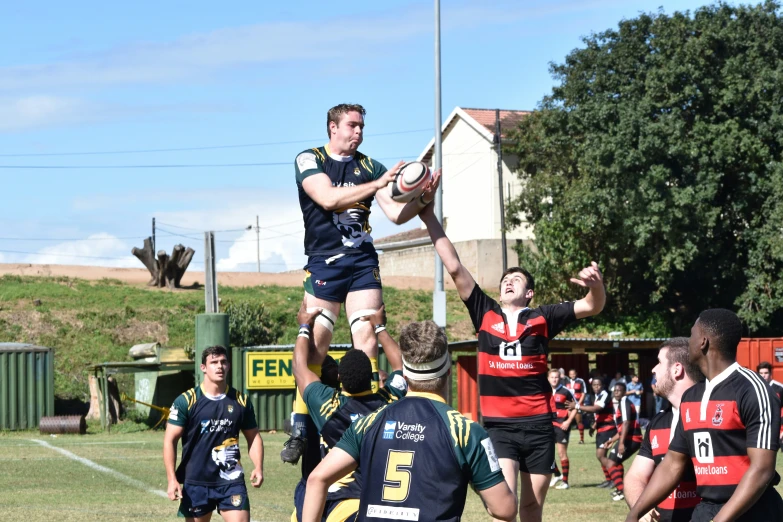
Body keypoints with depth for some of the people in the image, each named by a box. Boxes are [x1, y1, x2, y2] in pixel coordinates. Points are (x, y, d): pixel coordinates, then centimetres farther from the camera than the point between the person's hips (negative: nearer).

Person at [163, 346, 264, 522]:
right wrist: (172, 479, -12)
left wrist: (258, 467, -2)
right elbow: (170, 440, -4)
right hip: (195, 481, -1)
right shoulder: (186, 401, -4)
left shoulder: (241, 401, 5)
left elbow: (253, 436, 15)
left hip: (231, 480, 1)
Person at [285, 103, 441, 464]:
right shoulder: (309, 160, 1)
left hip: (363, 261, 3)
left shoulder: (369, 166, 11)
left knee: (367, 335, -8)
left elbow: (396, 214, 6)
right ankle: (300, 430, -1)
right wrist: (379, 184, -23)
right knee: (315, 341, -6)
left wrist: (422, 200, -14)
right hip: (323, 261, -3)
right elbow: (328, 198, -17)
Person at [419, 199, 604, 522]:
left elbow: (592, 307, 1)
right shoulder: (485, 314, 6)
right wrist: (429, 218, -1)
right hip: (498, 425, -1)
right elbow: (455, 268, 3)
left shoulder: (542, 318, 5)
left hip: (538, 425, 1)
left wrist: (597, 285, -23)